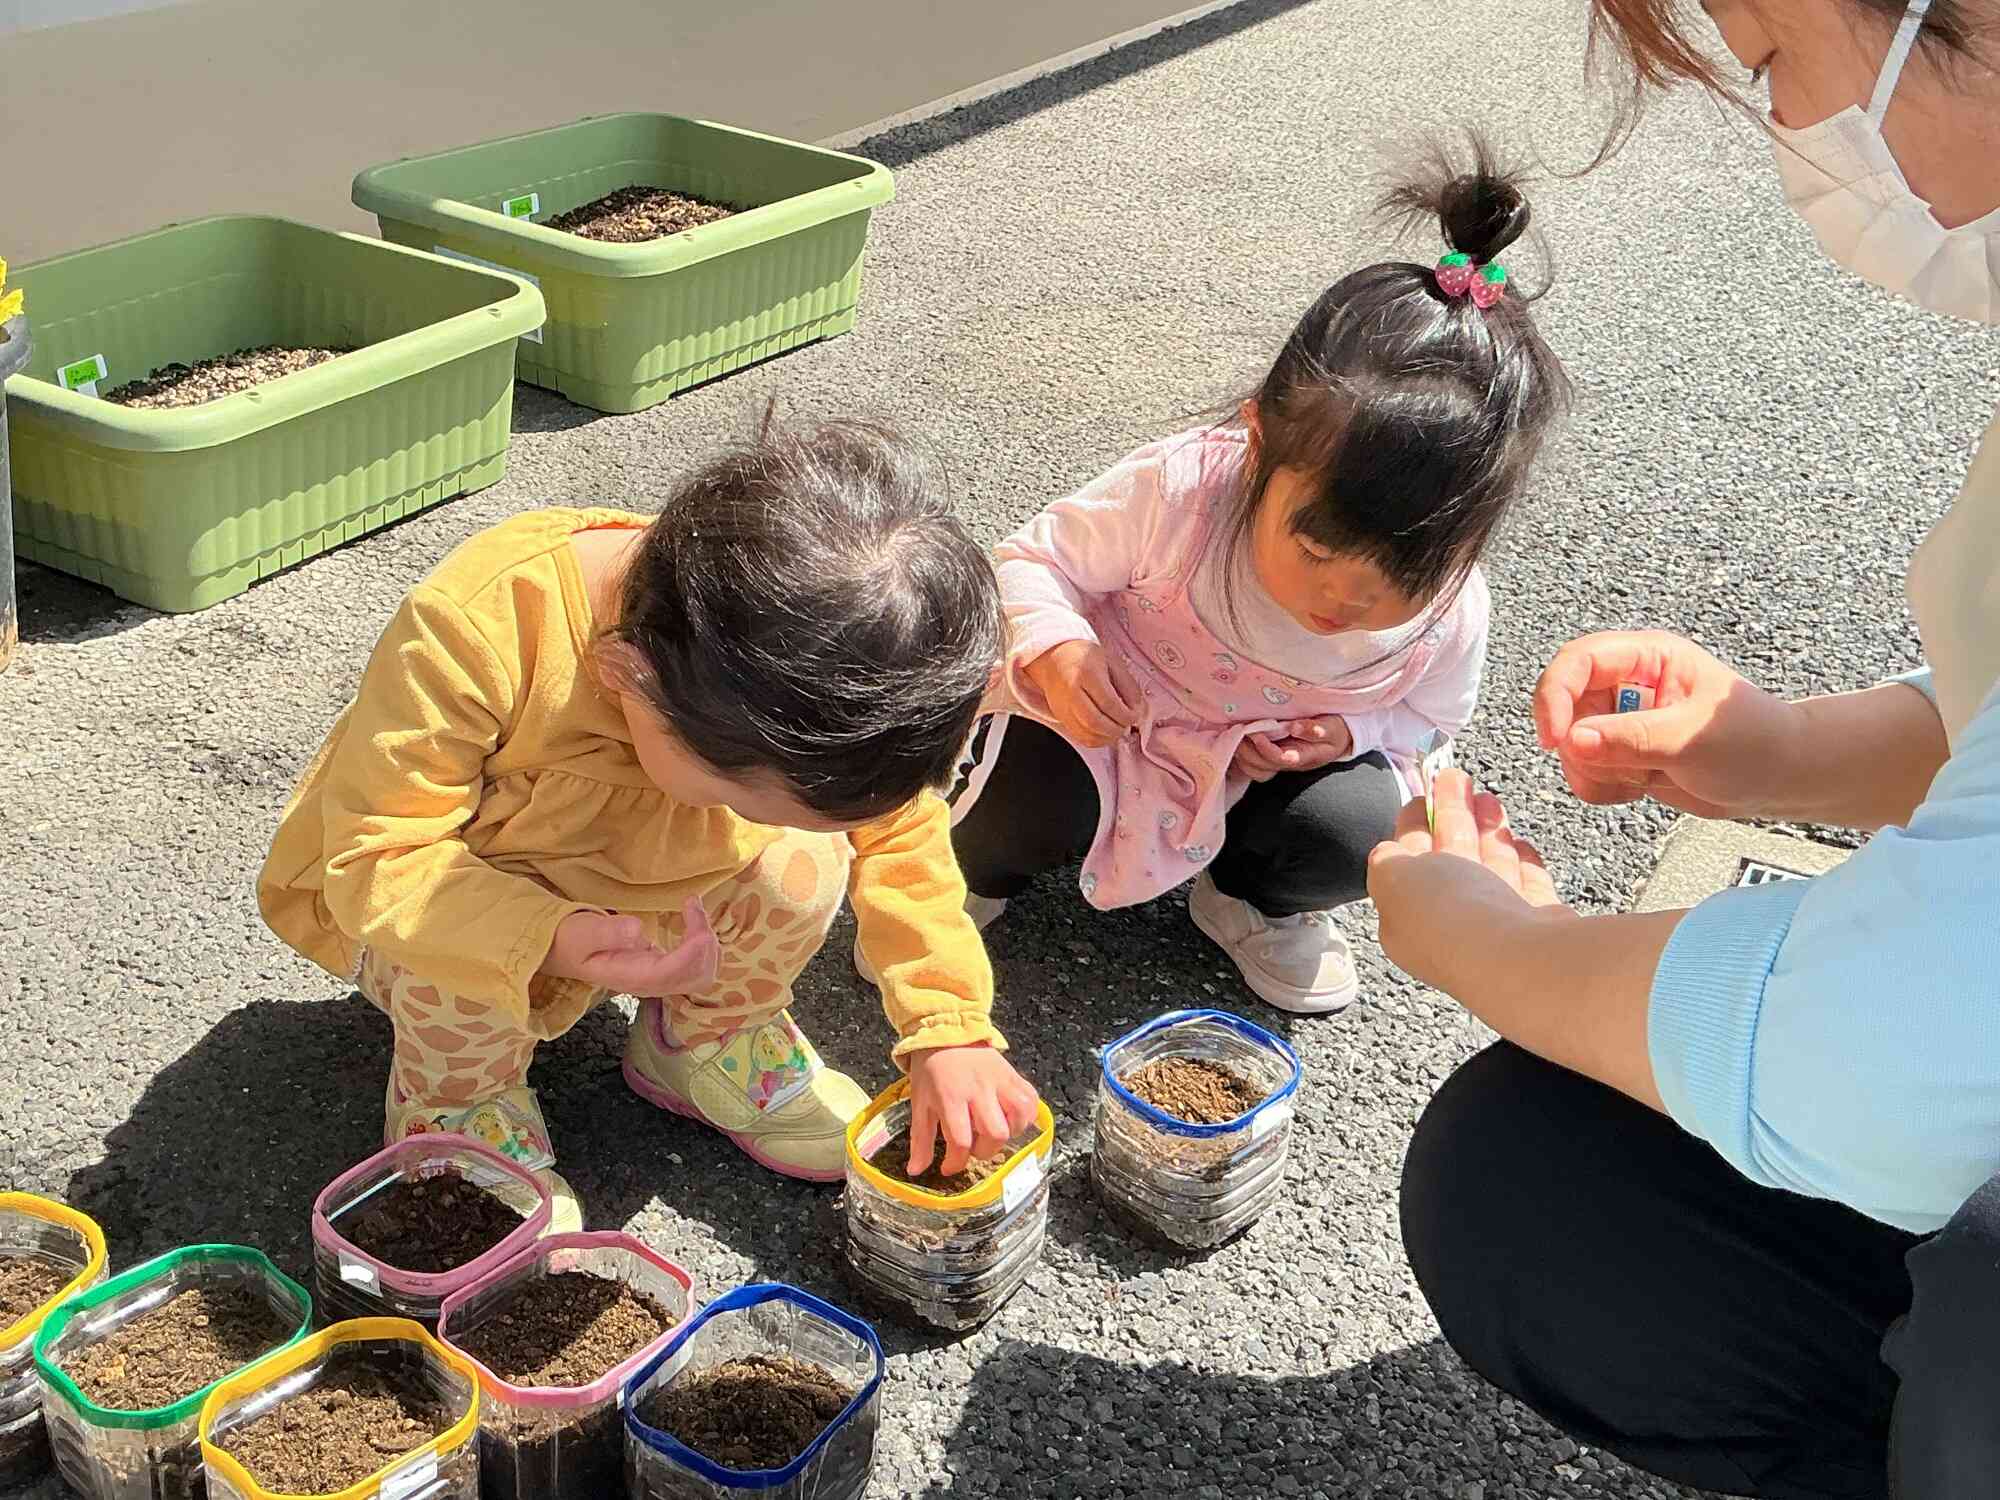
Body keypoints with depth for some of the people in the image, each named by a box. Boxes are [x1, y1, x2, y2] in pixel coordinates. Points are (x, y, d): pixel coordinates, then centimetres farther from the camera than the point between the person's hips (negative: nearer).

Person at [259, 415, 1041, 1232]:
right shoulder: (472, 630, -41)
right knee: (463, 955, -36)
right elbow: (376, 857, -35)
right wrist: (552, 941, -52)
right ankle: (455, 1099, -1)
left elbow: (897, 827, -11)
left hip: (630, 890, 3)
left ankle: (709, 1040, 10)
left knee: (803, 862, -21)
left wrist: (949, 1030, -18)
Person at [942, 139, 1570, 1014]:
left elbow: (1427, 713, 1)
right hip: (1111, 715, -2)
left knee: (1363, 831, -25)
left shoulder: (1449, 613, -23)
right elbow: (1035, 557, -18)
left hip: (1278, 768, 2)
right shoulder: (1179, 490, -34)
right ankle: (979, 869, 10)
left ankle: (1256, 897, 13)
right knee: (1035, 802, -30)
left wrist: (1348, 732, -22)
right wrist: (1055, 650, -40)